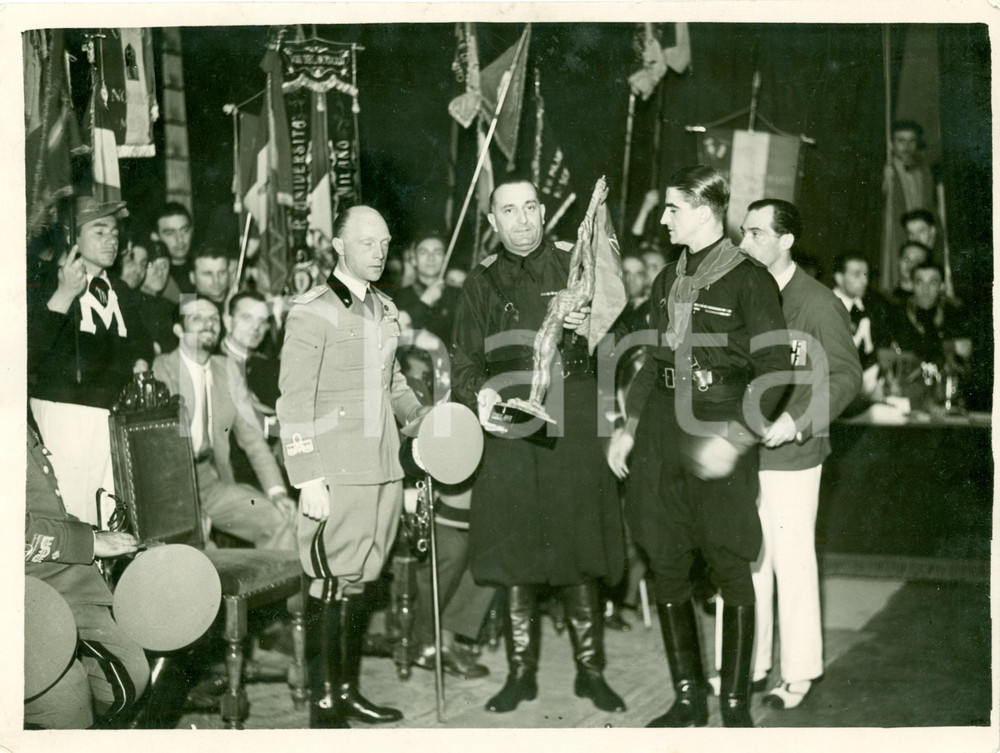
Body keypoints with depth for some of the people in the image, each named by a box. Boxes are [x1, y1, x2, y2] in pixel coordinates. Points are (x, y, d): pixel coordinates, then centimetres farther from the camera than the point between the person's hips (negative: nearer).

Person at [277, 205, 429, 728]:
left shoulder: (384, 309, 14)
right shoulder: (312, 312, -8)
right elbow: (295, 403, -11)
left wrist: (420, 416, 16)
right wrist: (308, 480, -15)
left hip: (383, 468, 7)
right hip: (336, 474, -7)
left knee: (358, 582, 13)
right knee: (329, 586, -3)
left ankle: (348, 690, 24)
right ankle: (323, 705, 7)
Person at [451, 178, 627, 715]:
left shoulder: (575, 271, 8)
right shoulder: (482, 283, 12)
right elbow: (464, 360, 11)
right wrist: (478, 393, -10)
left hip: (573, 428, -1)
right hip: (508, 429, 1)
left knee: (578, 553, 1)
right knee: (513, 554, 4)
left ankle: (590, 670, 14)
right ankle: (521, 672, 16)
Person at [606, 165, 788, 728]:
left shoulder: (749, 279, -7)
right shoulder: (668, 280, 14)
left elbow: (773, 367, -11)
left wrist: (735, 437, -19)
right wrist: (631, 426, 15)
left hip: (720, 434, -7)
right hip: (663, 429, 7)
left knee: (732, 572, 2)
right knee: (667, 571, 8)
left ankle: (737, 704, 14)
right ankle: (689, 699, 20)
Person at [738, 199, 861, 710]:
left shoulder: (818, 303, -8)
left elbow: (845, 375, -9)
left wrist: (797, 420, -20)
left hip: (791, 456, -5)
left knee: (792, 564, 3)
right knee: (748, 563, 12)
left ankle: (799, 673, 16)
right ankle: (749, 665, 24)